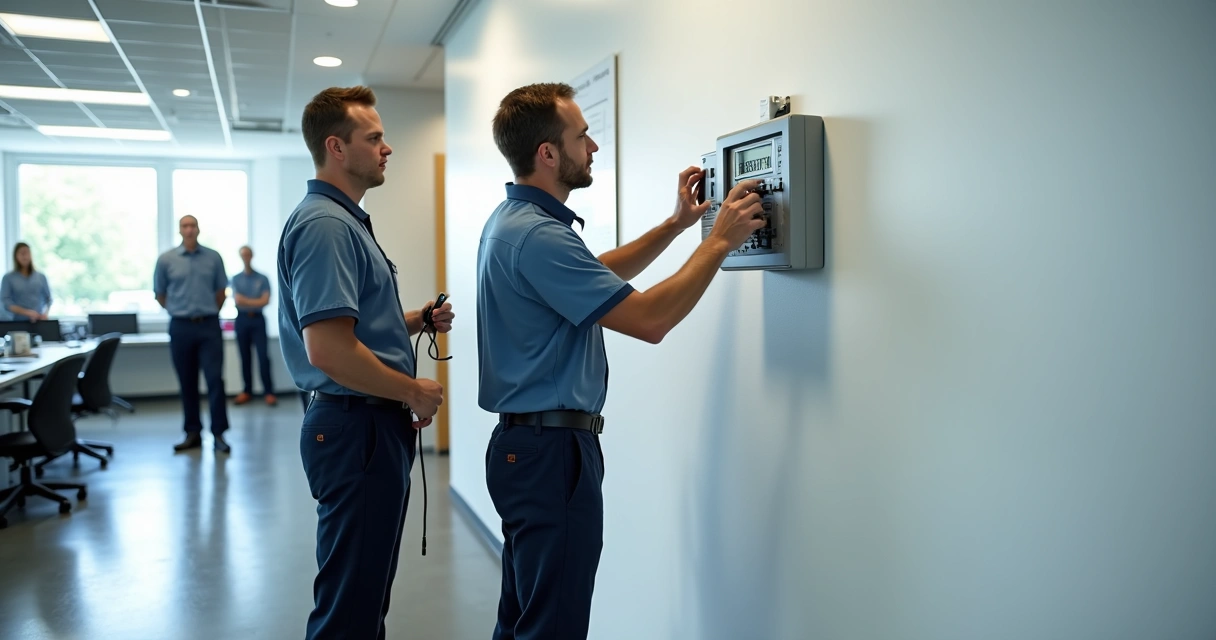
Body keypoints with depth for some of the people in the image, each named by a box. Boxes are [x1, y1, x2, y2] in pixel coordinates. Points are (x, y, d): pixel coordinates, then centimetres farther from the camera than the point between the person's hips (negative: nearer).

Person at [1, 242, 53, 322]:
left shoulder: (41, 277, 10)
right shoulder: (8, 278, 4)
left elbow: (48, 299, 11)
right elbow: (5, 302, -4)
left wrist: (45, 314, -8)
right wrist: (26, 312, -17)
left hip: (38, 321, 1)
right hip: (17, 321, -1)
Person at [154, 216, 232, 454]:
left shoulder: (213, 257, 2)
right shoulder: (166, 260, 1)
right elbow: (160, 294, 11)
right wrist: (178, 310, 15)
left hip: (209, 326, -1)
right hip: (181, 327, 1)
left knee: (215, 379, -6)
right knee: (187, 382, 8)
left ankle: (219, 434, -2)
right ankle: (193, 433, 17)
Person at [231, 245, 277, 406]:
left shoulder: (263, 279, 4)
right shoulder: (235, 279, 8)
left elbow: (265, 301, -7)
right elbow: (237, 301, -3)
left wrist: (245, 301, -7)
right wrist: (255, 302, -11)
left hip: (258, 320, -2)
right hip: (242, 320, 2)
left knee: (263, 356, -8)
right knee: (245, 357, 7)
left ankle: (269, 392, -7)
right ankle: (247, 391, 14)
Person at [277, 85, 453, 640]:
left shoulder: (347, 220, 15)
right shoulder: (324, 225, -18)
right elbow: (329, 350, -27)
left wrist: (419, 321, 8)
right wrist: (414, 392, -15)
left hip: (374, 425, 11)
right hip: (357, 427, -11)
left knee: (368, 589, 22)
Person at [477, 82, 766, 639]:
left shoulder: (514, 219, 11)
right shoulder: (536, 235, -22)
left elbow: (598, 277, 24)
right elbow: (649, 320, -24)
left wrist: (676, 224, 18)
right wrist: (720, 240, -13)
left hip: (527, 443, 11)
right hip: (551, 449, -11)